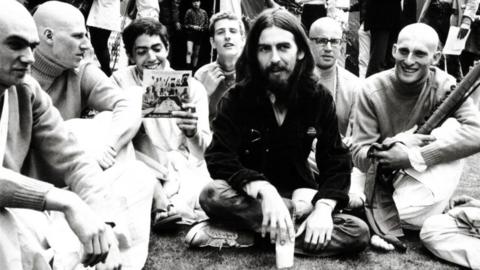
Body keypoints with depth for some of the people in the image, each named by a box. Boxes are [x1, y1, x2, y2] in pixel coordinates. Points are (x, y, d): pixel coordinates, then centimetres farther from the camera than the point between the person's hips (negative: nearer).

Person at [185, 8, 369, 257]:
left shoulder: (318, 98, -5)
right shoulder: (235, 99, -11)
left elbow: (336, 162, -5)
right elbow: (220, 160, -21)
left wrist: (324, 207, -24)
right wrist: (264, 190, -38)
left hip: (295, 193, 3)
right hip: (250, 199, -2)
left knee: (358, 233, -22)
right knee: (213, 195, -35)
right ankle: (301, 211, -21)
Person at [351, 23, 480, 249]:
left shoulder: (444, 86, -14)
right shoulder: (372, 90, -15)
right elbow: (359, 156, -15)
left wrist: (413, 157, -35)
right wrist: (398, 144, -34)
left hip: (427, 179, 1)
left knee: (452, 127, -24)